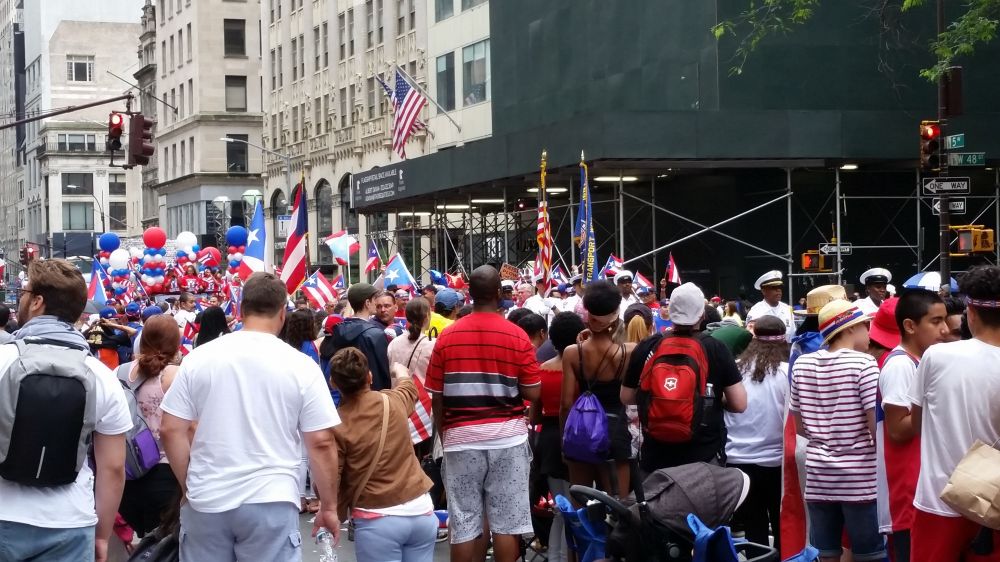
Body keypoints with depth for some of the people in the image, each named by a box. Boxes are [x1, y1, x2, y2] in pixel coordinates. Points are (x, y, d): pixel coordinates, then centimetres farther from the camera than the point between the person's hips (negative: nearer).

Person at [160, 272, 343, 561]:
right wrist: (329, 507, 5)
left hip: (206, 502, 2)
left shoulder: (198, 358, 1)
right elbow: (322, 443, -4)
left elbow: (171, 430, 2)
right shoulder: (301, 366, -4)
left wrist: (189, 487, 13)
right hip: (270, 503, -2)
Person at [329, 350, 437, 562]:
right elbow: (406, 381, 28)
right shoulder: (394, 402, 2)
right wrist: (398, 369, 50)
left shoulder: (336, 427, -10)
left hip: (378, 520, -4)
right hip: (421, 510, 4)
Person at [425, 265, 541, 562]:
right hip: (507, 435, -1)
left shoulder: (447, 337, 0)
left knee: (464, 524, 6)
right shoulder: (517, 336, -4)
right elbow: (532, 393, -6)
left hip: (461, 437, 1)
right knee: (507, 521, 4)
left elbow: (436, 396, 2)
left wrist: (443, 433, 15)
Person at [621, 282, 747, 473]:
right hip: (706, 456, -2)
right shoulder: (716, 349, -9)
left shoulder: (647, 348, -4)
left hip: (655, 456, 2)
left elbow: (626, 398, 6)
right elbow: (739, 404, -9)